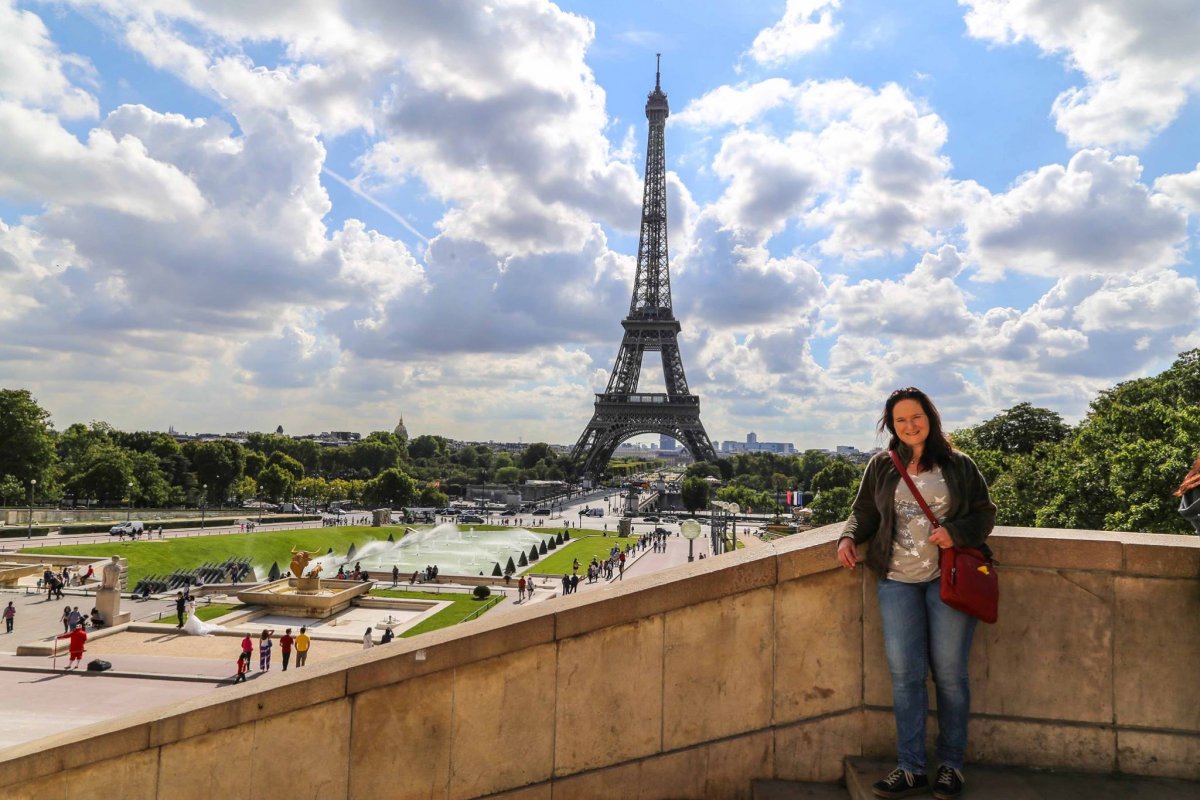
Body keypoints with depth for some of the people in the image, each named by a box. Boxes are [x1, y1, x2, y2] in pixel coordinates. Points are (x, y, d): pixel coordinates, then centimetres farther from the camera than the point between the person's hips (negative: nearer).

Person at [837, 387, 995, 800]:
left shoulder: (959, 465, 5)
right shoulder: (881, 466, 10)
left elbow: (985, 512, 6)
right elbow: (863, 513, 13)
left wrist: (956, 532, -12)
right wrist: (849, 537, -6)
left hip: (949, 577, -1)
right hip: (898, 580, 1)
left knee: (949, 672, 4)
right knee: (904, 673, 0)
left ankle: (951, 765, 20)